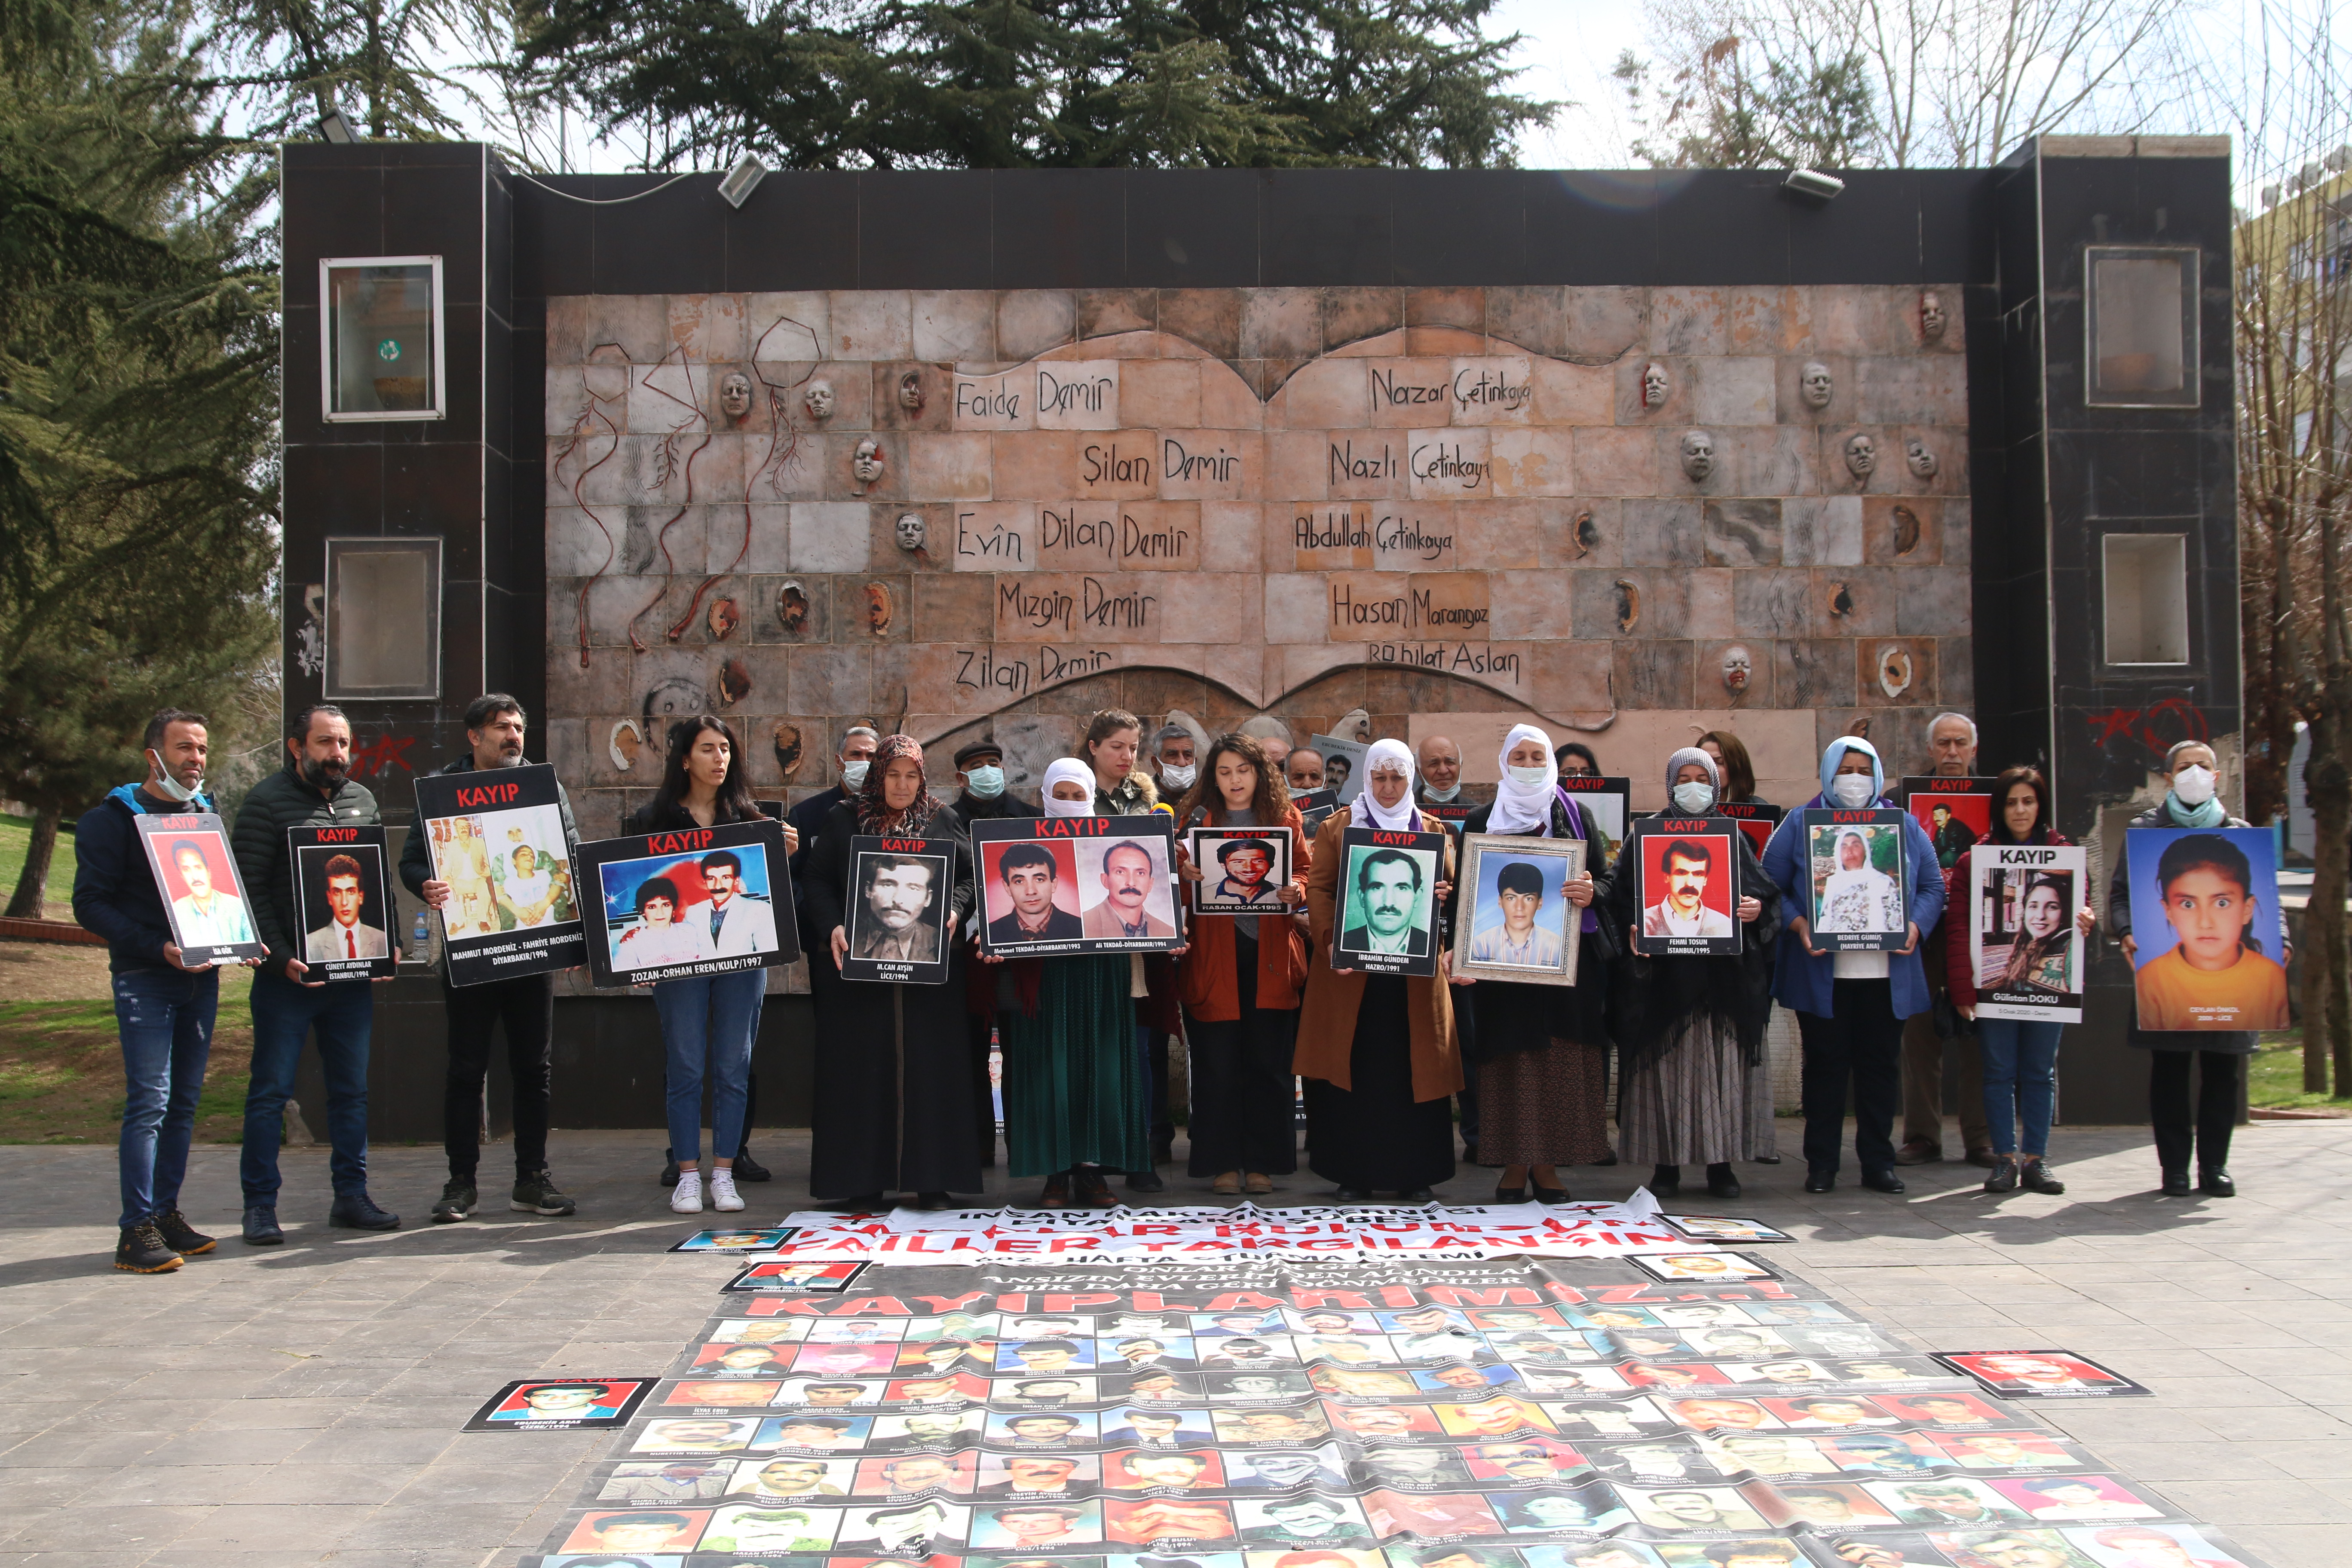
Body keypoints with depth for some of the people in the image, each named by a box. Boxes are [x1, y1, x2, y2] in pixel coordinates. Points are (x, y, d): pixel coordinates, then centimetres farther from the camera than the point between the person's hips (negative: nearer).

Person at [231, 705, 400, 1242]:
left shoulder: (363, 801, 12)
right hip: (288, 975, -5)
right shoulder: (267, 802, -5)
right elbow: (250, 889, -9)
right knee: (271, 1091, 1)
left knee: (352, 1090, 10)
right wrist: (281, 958, -17)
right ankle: (260, 1205, 8)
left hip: (354, 972, 5)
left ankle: (352, 1197, 19)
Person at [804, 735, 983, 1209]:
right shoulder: (845, 821, 8)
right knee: (864, 1067, -1)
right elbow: (817, 881, 4)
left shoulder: (943, 822, 9)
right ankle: (864, 1182, 4)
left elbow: (972, 874, 7)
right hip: (858, 962, 0)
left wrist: (955, 910, -12)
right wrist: (833, 926, -12)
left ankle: (931, 1179, 5)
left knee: (929, 1065, -1)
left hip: (930, 965, 1)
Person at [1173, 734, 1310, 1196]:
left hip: (1270, 954, 1)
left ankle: (1263, 1161, 11)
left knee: (1269, 1061, 2)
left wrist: (1297, 890, -9)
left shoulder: (1284, 818, 11)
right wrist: (1183, 873, -15)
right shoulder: (1194, 817, 8)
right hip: (1214, 955, -1)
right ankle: (1223, 1162, 7)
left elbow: (1305, 869, 12)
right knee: (1217, 1061, -1)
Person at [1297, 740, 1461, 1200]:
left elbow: (1451, 889, 13)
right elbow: (1319, 888, 1)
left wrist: (1443, 895, -11)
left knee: (1414, 1066, 0)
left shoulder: (1433, 831, 13)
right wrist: (1331, 941, -14)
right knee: (1353, 1066, -2)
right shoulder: (1336, 827, 8)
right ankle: (1354, 1174, 5)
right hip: (1351, 965, -1)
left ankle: (1414, 1173, 7)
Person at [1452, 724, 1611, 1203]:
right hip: (1501, 961, -1)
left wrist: (1590, 893, -14)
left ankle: (1547, 1163, 6)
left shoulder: (1575, 816, 10)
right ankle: (1514, 1162, 5)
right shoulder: (1480, 822, 8)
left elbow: (1605, 878, 9)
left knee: (1561, 1058, -1)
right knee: (1510, 1060, -2)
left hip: (1567, 959, 1)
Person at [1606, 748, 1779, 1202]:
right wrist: (1637, 926, -18)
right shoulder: (1649, 836, 9)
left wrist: (1757, 908, -12)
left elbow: (1763, 889, 10)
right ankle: (1666, 1163, 1)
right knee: (1666, 1062, -4)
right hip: (1665, 974, -1)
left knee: (1720, 1064, -1)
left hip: (1723, 973, 2)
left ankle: (1720, 1163, 4)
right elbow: (1624, 897, 1)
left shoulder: (1732, 836, 14)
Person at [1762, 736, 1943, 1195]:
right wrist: (1798, 925, -16)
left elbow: (1933, 886, 10)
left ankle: (1878, 1162, 15)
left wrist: (1915, 924, -8)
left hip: (1888, 973, 2)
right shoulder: (1800, 823, 6)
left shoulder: (1904, 826, 13)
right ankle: (1821, 1164, 10)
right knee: (1825, 1066, 2)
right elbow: (1771, 886, 0)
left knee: (1881, 1065, 6)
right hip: (1822, 972, -2)